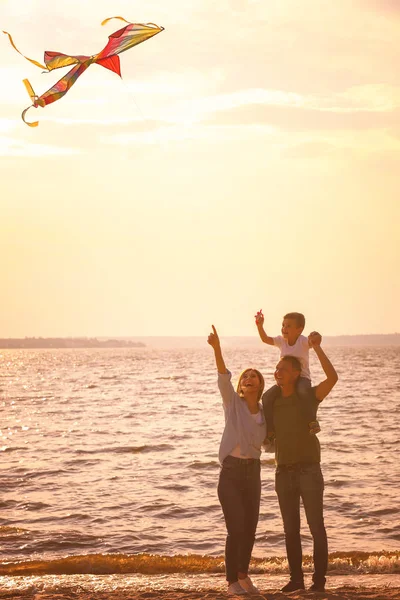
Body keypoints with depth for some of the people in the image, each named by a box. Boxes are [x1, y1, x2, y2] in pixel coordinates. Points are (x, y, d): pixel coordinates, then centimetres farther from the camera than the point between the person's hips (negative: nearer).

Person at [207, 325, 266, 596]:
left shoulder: (265, 414, 9)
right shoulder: (233, 402, -3)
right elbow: (224, 377, -21)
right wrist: (217, 348, -36)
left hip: (252, 472, 4)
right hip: (231, 472, -4)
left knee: (250, 529, 11)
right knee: (236, 529, -11)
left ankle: (244, 574, 32)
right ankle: (232, 581, 5)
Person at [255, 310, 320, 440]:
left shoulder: (303, 341, -10)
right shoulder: (281, 341, 5)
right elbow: (265, 339, 3)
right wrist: (260, 325, -12)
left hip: (302, 377, -5)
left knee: (302, 393, -40)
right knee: (267, 397, -16)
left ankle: (313, 423, -29)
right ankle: (269, 432, -10)